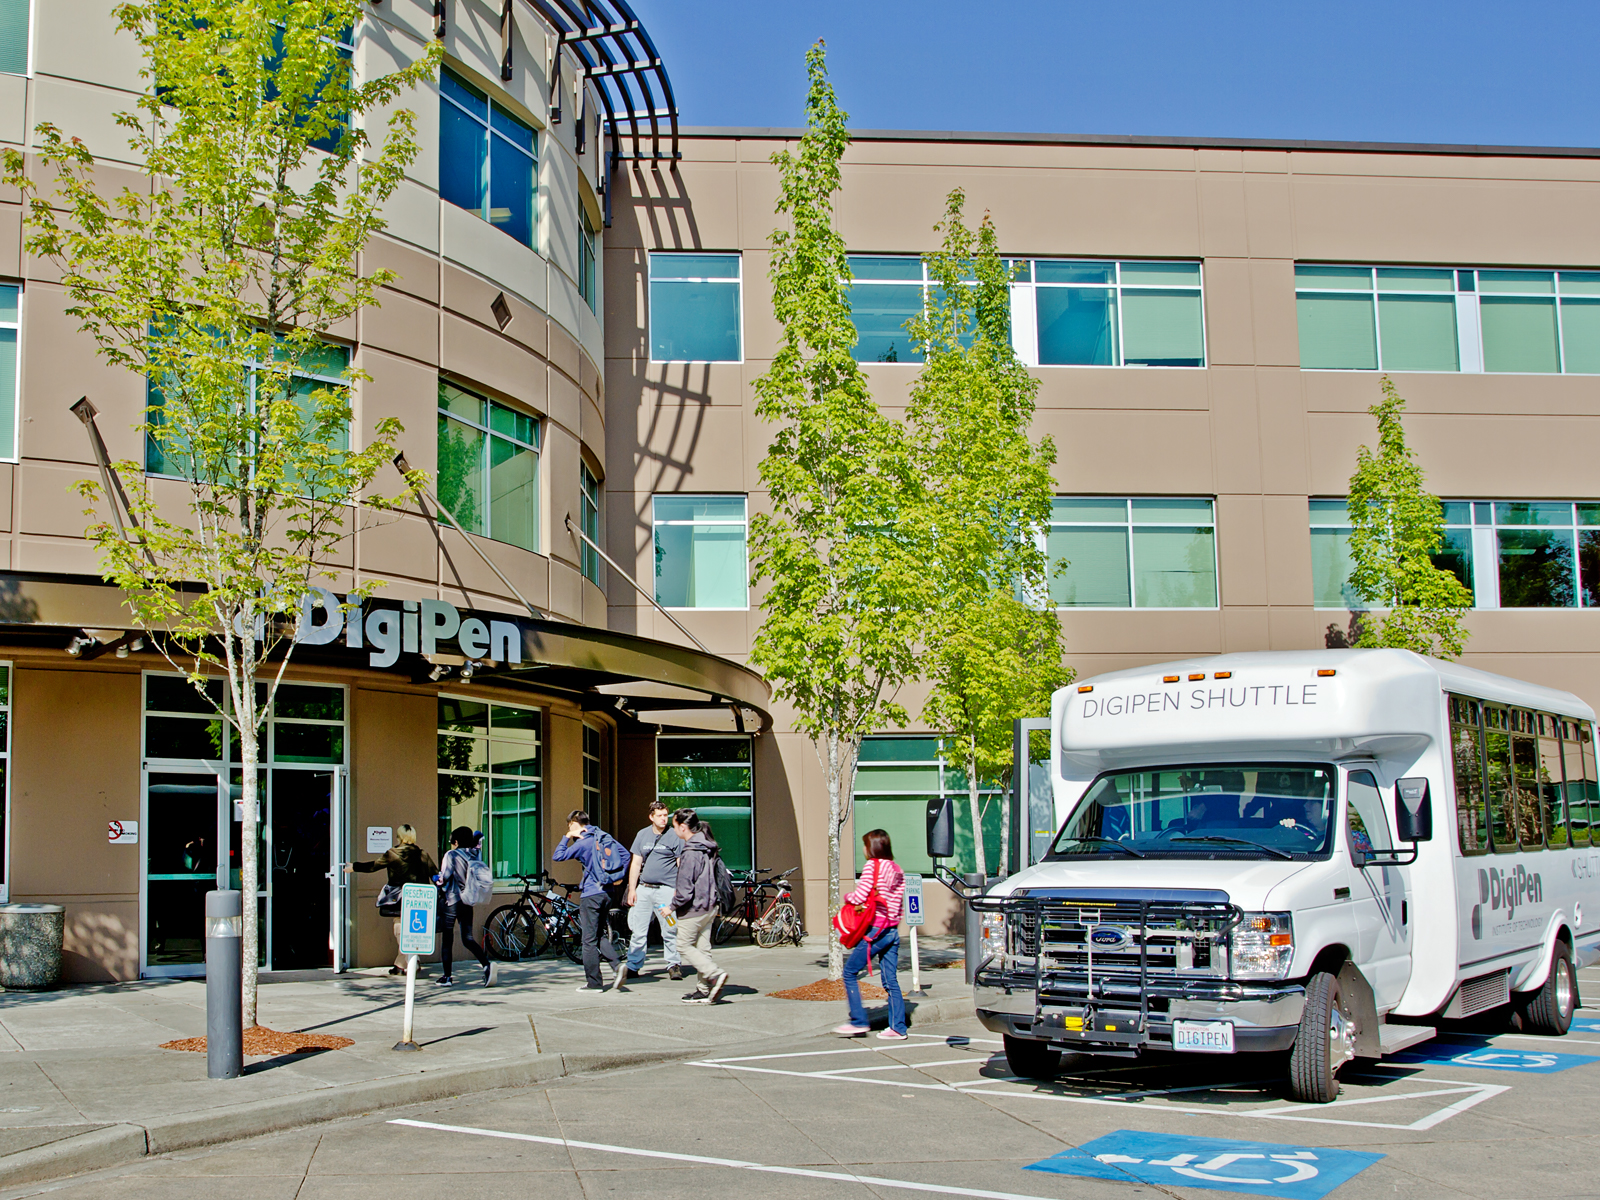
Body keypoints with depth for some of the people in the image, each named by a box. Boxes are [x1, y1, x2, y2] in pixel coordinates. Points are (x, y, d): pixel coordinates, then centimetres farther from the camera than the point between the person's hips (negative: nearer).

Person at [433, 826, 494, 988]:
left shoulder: (451, 855, -9)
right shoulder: (474, 855, 7)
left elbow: (445, 876, -16)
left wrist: (437, 880, 3)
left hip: (451, 901, -5)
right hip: (468, 902, 5)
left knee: (448, 939, 4)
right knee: (468, 939, 8)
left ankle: (447, 977, 6)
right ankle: (487, 964, -13)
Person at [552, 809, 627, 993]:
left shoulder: (582, 843, -11)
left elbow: (557, 857, -9)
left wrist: (566, 837, 0)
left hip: (591, 894, -7)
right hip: (607, 892, 7)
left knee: (590, 940, 0)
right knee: (601, 935, 17)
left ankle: (594, 983, 3)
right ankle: (617, 964, -5)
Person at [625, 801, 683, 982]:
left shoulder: (675, 837, 1)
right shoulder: (642, 835, 11)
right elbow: (636, 863, 14)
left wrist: (678, 891, -8)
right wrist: (632, 889, 7)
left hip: (666, 889, -3)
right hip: (643, 889, 3)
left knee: (670, 931, -4)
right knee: (638, 931, 3)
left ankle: (674, 965, 7)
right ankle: (633, 966, 11)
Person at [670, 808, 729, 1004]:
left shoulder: (690, 853, -22)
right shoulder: (709, 848, 8)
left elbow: (685, 889, -23)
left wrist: (672, 906, -8)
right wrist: (679, 892, 19)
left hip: (693, 909, -9)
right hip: (709, 907, 9)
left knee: (684, 946, 4)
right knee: (702, 947, 12)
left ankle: (715, 974, -10)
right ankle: (705, 990, 13)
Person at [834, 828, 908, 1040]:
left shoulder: (873, 866, -10)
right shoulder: (897, 869, 12)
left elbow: (860, 896, -15)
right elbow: (899, 903, 12)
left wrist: (847, 897, 4)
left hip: (875, 929, -7)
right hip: (893, 931, 7)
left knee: (850, 973, 4)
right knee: (891, 981, 8)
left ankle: (858, 1021, 3)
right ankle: (898, 1027, 6)